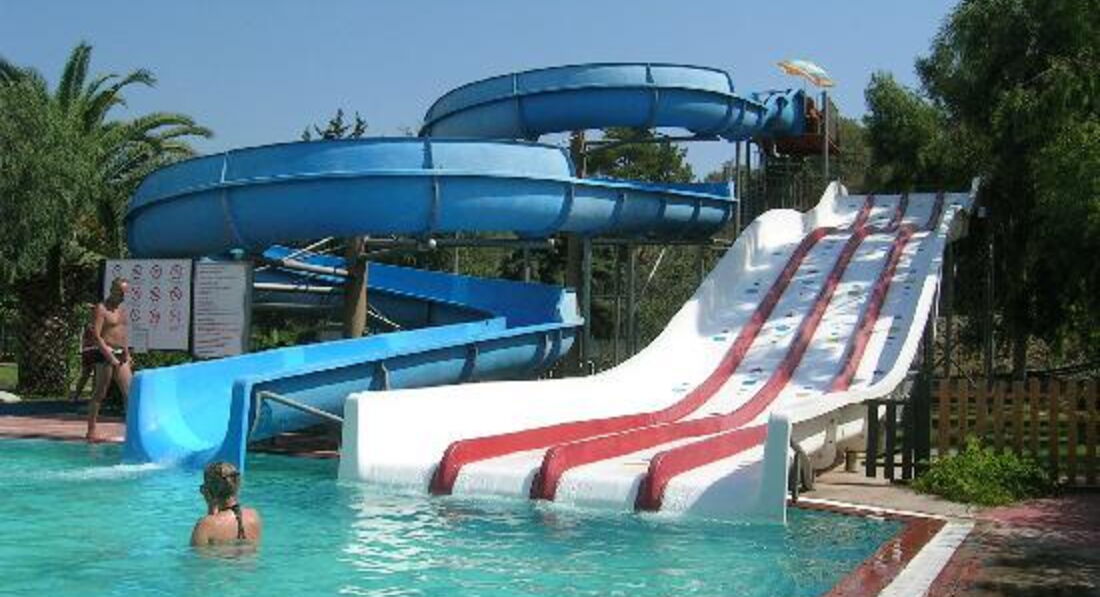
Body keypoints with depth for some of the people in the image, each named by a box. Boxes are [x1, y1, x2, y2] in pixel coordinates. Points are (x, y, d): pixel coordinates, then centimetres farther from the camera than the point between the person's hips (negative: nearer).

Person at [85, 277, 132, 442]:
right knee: (100, 393, -3)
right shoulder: (101, 309, -7)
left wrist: (127, 353, 10)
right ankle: (91, 431, 2)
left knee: (130, 391, 3)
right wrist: (110, 357, -18)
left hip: (120, 356, 8)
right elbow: (96, 335, -14)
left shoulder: (123, 310, 16)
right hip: (105, 355, -7)